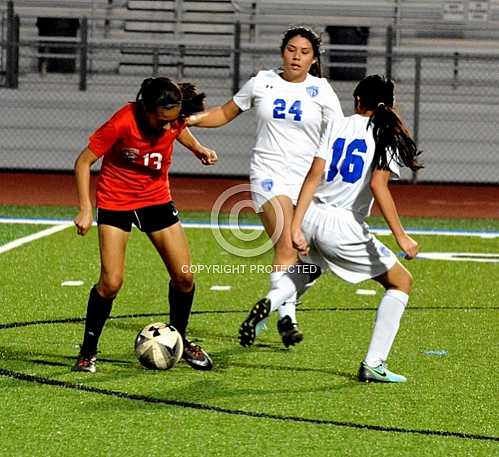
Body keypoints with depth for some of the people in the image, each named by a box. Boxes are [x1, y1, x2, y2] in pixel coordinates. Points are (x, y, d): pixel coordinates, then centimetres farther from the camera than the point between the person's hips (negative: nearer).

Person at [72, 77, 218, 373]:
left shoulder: (174, 118, -14)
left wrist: (198, 148, -3)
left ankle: (180, 340, 23)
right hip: (115, 202, -4)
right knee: (111, 282, -14)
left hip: (157, 200, 4)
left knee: (184, 276, -2)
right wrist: (85, 211, -20)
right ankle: (88, 353, 4)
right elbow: (84, 162, -17)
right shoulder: (122, 123, -28)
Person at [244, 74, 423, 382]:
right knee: (402, 283, 13)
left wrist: (296, 226, -2)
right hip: (344, 229, -5)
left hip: (310, 217, 5)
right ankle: (373, 364, 5)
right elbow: (378, 186, -17)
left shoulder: (337, 126, 9)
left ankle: (271, 301, 11)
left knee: (310, 266, 41)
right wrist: (401, 237, -18)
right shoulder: (388, 135, -2)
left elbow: (314, 176, 0)